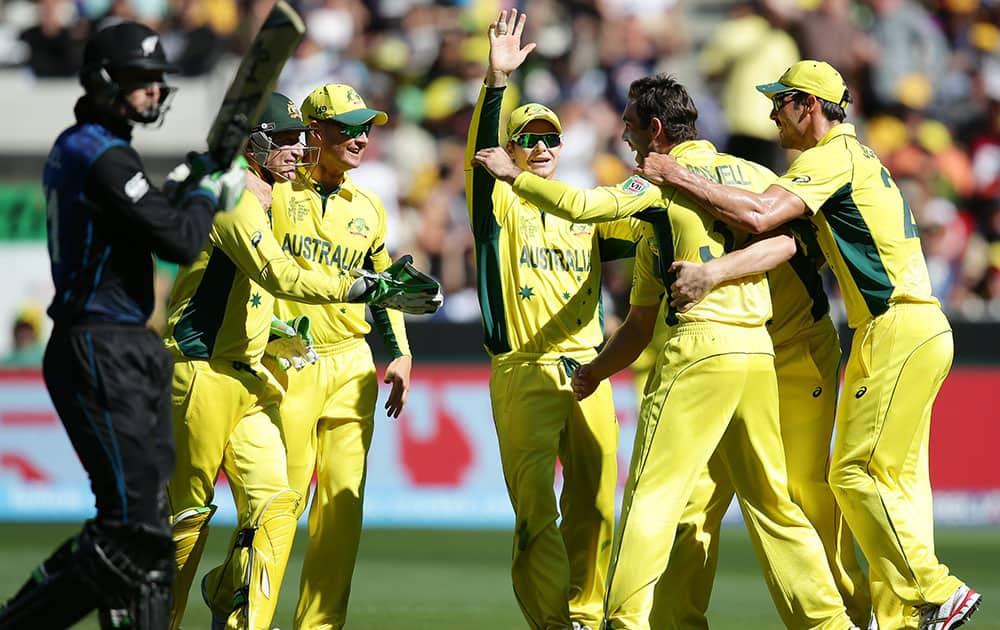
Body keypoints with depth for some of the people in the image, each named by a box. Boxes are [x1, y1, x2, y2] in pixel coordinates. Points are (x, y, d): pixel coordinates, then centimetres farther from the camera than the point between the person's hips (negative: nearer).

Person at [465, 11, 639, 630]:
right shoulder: (501, 204, 7)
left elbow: (646, 231, 6)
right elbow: (480, 154, -11)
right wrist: (496, 81, -26)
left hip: (587, 369, 4)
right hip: (524, 374, -4)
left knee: (594, 503, 4)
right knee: (536, 508, -9)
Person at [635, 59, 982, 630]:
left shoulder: (831, 158, -10)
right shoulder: (858, 157, 23)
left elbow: (759, 215, -24)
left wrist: (679, 177, -16)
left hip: (896, 333, -10)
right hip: (925, 331, 10)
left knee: (857, 474, -10)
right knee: (897, 479, 8)